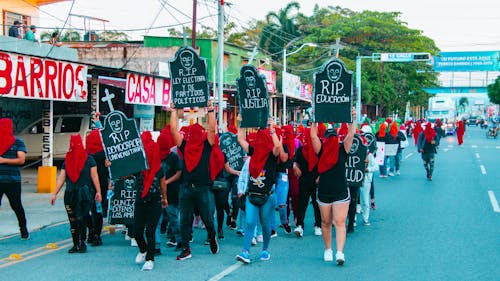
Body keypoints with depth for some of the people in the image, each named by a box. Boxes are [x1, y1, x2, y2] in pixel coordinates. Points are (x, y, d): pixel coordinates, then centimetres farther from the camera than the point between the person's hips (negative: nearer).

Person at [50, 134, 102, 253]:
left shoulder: (89, 159, 1)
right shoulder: (67, 160, 12)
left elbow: (94, 176, 0)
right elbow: (61, 178, 12)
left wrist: (98, 191, -7)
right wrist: (54, 194, 8)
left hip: (83, 194, -4)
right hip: (70, 194, 4)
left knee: (81, 219, -10)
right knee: (72, 221, 4)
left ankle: (82, 243, 2)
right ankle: (75, 244, 11)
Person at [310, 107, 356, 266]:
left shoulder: (343, 150, 0)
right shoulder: (321, 150, 2)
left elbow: (351, 135, -12)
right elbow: (313, 136, -10)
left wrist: (353, 120, -17)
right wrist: (315, 120, -13)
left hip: (341, 192, -2)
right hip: (323, 192, 2)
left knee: (340, 222, -8)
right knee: (326, 222, 11)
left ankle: (340, 253, -16)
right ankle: (327, 250, 25)